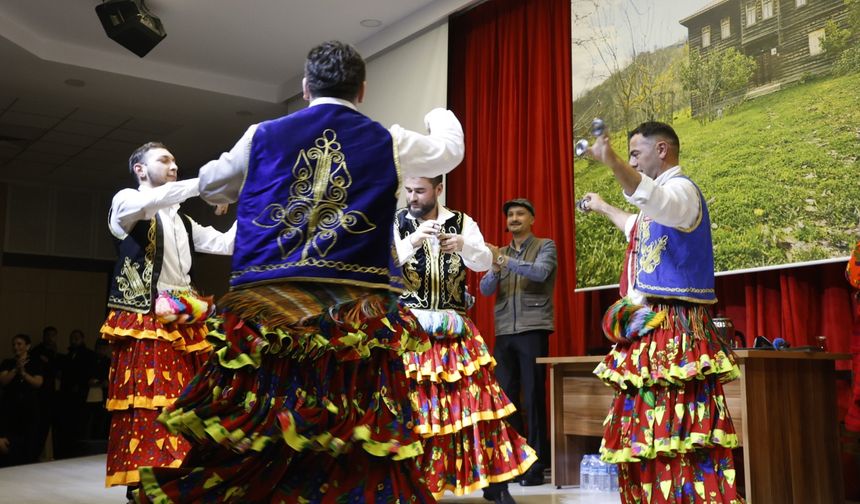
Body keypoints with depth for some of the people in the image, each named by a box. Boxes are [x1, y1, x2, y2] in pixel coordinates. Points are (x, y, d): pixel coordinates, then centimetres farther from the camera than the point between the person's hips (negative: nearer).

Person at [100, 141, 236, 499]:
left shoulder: (182, 221, 24)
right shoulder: (126, 201, 5)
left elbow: (226, 244, 16)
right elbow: (152, 201, -19)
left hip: (183, 329, 6)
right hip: (144, 328, -6)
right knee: (145, 417, -11)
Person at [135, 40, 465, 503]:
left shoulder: (264, 135, 10)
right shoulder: (387, 142, 8)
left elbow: (209, 185, 27)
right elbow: (450, 151, 28)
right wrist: (441, 117, 51)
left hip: (266, 309, 1)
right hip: (356, 317, -1)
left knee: (243, 446, 7)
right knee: (361, 457, 4)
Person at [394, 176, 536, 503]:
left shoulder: (461, 223, 5)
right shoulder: (396, 225, 0)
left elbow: (485, 262, -5)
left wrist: (463, 245, -24)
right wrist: (414, 240, -30)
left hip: (455, 331, 2)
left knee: (473, 399, 2)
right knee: (411, 405, -5)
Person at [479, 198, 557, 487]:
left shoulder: (546, 246, 6)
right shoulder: (501, 253, 18)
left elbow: (539, 273, -14)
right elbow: (485, 289, 7)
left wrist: (503, 260, -22)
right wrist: (495, 269, -13)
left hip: (533, 330, -4)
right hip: (504, 332, 4)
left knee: (533, 397, -5)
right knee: (506, 397, 3)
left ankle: (536, 464, 0)